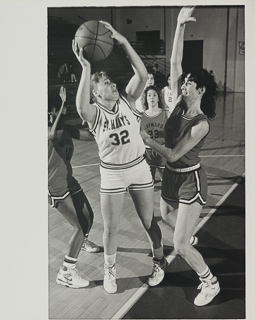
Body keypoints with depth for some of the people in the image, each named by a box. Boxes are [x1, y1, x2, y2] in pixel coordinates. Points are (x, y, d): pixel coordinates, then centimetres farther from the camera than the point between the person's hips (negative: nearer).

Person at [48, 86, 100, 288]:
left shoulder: (67, 129, 3)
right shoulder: (51, 130, -19)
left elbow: (92, 135, 5)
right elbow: (53, 135, -38)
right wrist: (63, 104, -33)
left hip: (70, 182, 8)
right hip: (56, 188, -8)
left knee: (89, 216, 20)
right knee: (80, 224, -11)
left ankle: (83, 242, 55)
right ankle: (66, 273, 1)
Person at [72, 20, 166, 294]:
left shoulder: (127, 101, -4)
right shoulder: (94, 112, -10)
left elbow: (142, 74, -18)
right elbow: (81, 108, -36)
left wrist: (122, 41, -24)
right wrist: (86, 68, -38)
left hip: (139, 169, 2)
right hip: (111, 175, -1)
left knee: (148, 221, 14)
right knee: (110, 228, 11)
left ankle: (159, 262, 38)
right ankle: (109, 271, 35)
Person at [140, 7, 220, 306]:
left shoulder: (201, 124, -22)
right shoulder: (179, 104, -4)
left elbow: (173, 154, -21)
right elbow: (175, 63, -9)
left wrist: (145, 138, -18)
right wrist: (180, 25, -11)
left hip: (190, 181, -8)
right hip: (171, 176, 8)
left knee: (180, 246, -5)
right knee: (165, 216, 30)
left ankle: (210, 282, 19)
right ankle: (188, 237, 63)